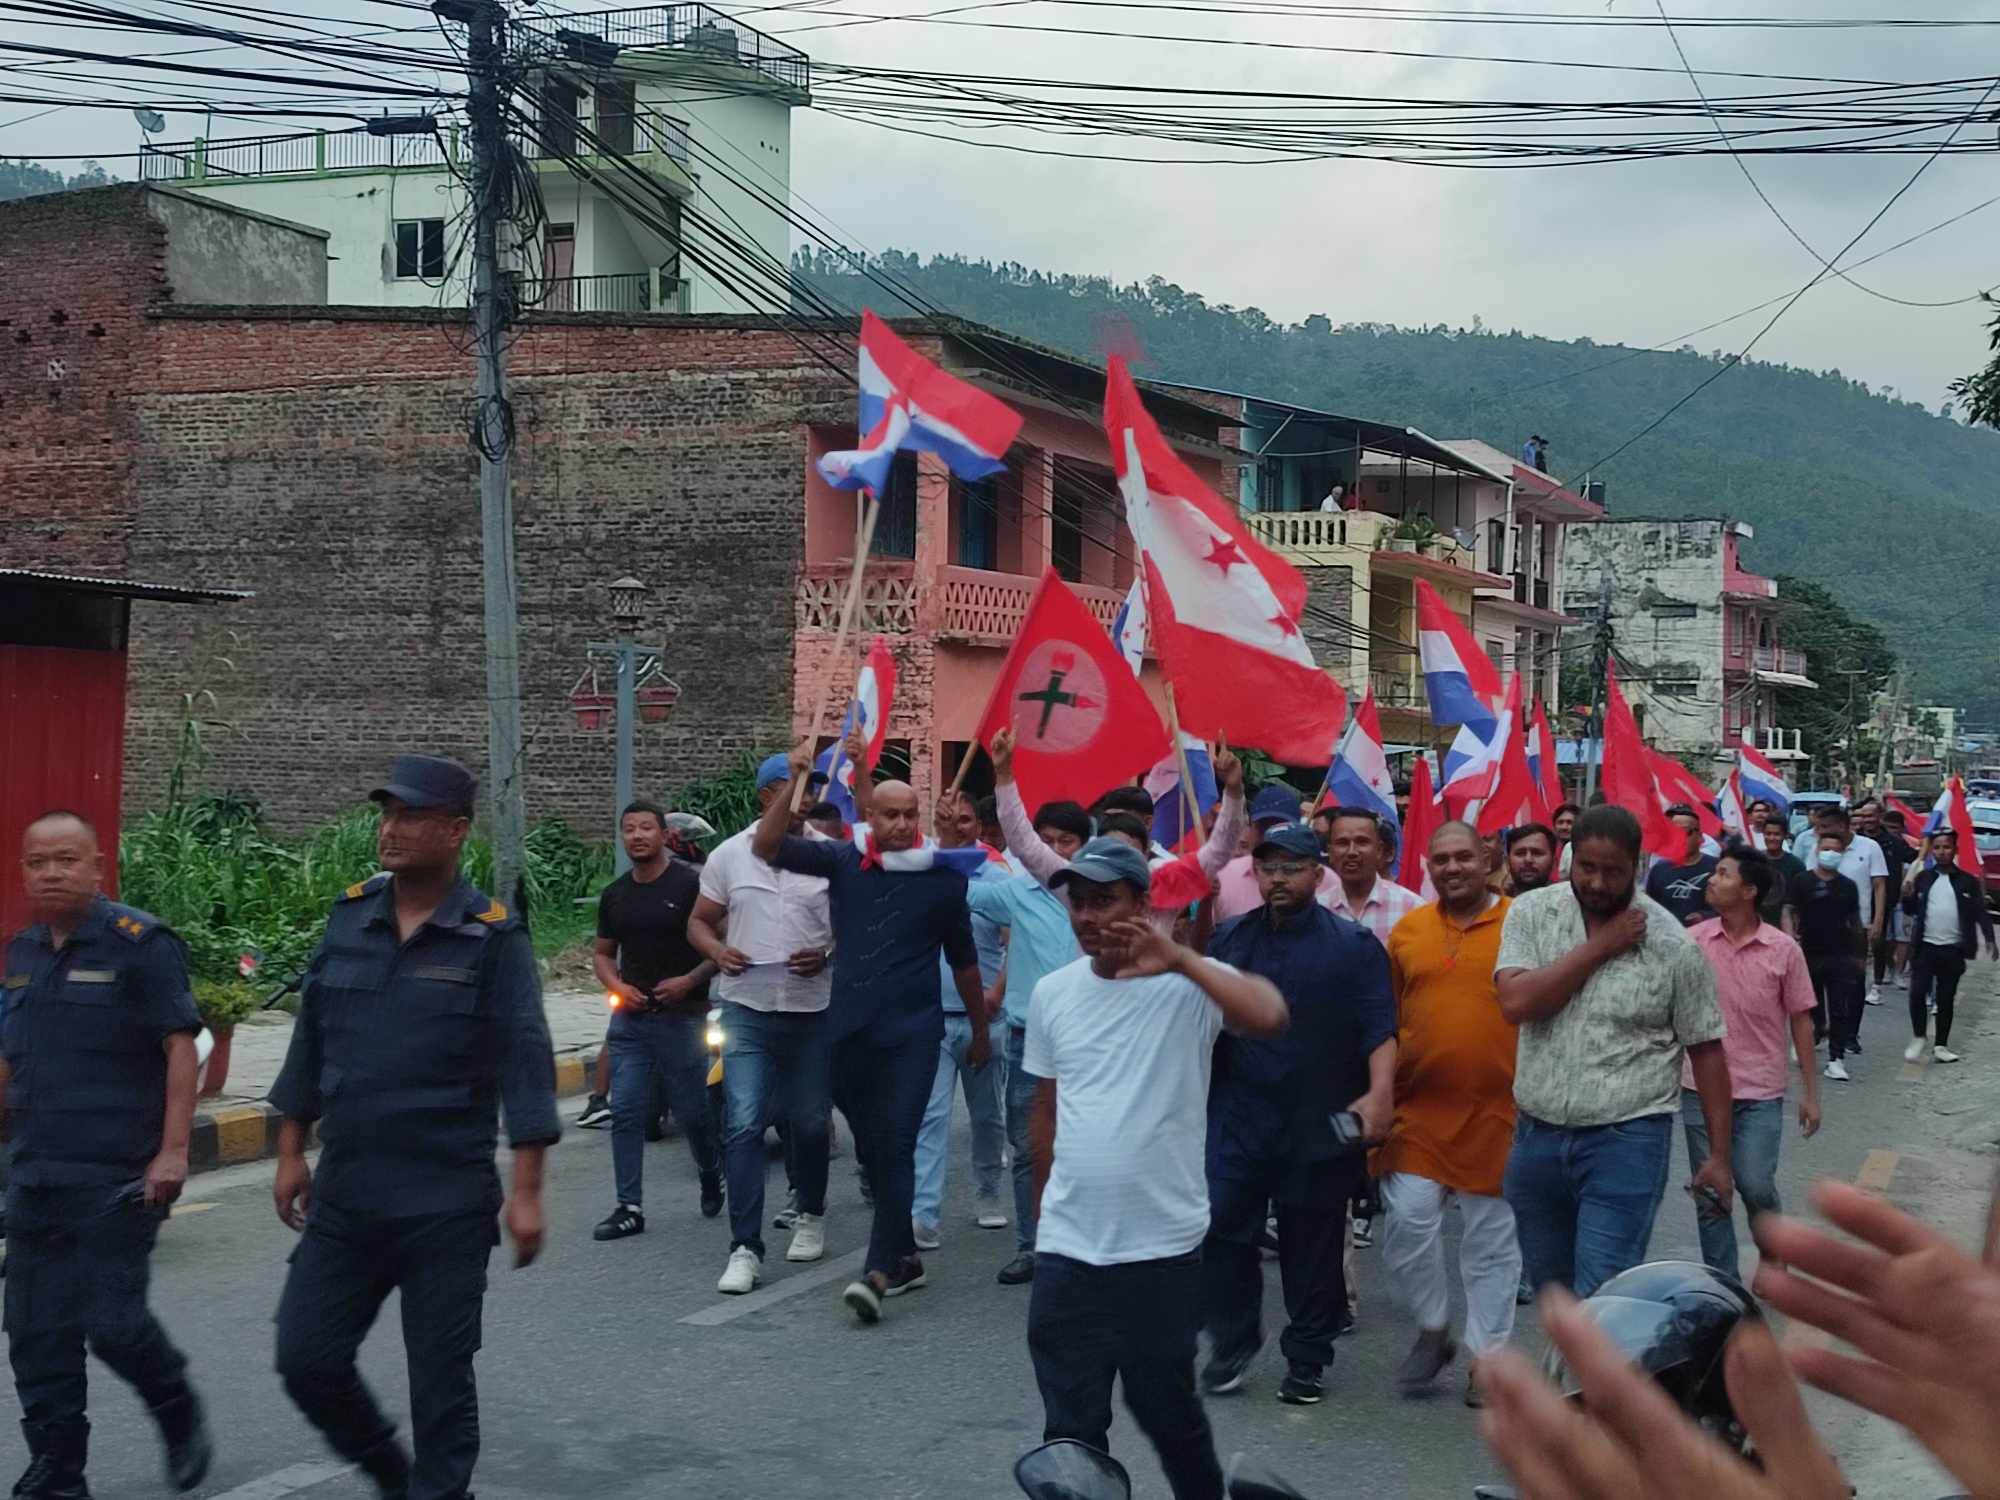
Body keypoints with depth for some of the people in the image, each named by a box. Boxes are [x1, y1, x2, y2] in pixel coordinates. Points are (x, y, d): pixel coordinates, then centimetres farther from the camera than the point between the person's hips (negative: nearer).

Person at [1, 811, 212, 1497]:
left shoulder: (140, 943, -7)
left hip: (116, 1177, -6)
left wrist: (173, 1151, -16)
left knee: (112, 1323, -6)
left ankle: (181, 1416, 22)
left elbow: (180, 1047, -11)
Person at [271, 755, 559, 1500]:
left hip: (446, 1205, -5)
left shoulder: (493, 936, -9)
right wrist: (291, 1153, 12)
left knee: (439, 1378, 4)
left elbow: (525, 1064, -11)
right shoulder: (349, 916, 5)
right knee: (306, 1359, 8)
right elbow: (311, 1040, 12)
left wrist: (526, 1192, -15)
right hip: (343, 1195, 5)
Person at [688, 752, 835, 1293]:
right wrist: (718, 951, -9)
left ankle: (809, 1213, 37)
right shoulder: (729, 855, 3)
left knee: (810, 1122, 12)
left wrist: (827, 954, -12)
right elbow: (700, 922, 11)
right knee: (744, 1126, -8)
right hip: (747, 1009, 0)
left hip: (813, 1009, 1)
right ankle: (745, 1249, -5)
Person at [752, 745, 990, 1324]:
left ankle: (878, 1271, -18)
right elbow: (766, 847, -7)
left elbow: (963, 960, 11)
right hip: (849, 1031, 3)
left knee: (896, 1147, -13)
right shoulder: (842, 861, 3)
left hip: (912, 1032, -3)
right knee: (870, 1148, 11)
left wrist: (981, 1031, 18)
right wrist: (795, 784, -19)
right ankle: (905, 1257, 26)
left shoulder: (943, 879, 0)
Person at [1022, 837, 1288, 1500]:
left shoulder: (1188, 985, -9)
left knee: (1167, 1408, 12)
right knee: (1071, 1425, 8)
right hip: (1066, 1247, 3)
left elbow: (1269, 1016, -30)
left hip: (1162, 1246, -3)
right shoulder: (1053, 993, 5)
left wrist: (1179, 959, -31)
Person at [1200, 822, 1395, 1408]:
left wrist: (1379, 1092, -21)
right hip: (1237, 1117, 2)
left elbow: (1379, 1028, -6)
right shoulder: (1229, 939, 10)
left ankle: (1307, 1360, 20)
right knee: (1220, 1228, -5)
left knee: (1312, 1243, 6)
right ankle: (1233, 1342, 15)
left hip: (1319, 1124, -2)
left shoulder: (1354, 944, 0)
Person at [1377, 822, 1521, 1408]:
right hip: (1419, 1110, 2)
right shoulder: (1407, 930, 7)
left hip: (1496, 1111, -2)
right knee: (1407, 1222, -3)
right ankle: (1433, 1329, 20)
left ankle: (1487, 1355, 19)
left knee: (1491, 1239, 7)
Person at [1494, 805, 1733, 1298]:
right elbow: (1516, 1003, -17)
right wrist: (1599, 947, -16)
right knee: (1551, 1290, 19)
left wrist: (1719, 1155, -1)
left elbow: (1706, 1050, 0)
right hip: (1537, 1136, 3)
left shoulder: (1674, 945, -7)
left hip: (1626, 1141, -3)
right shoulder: (1531, 913, -2)